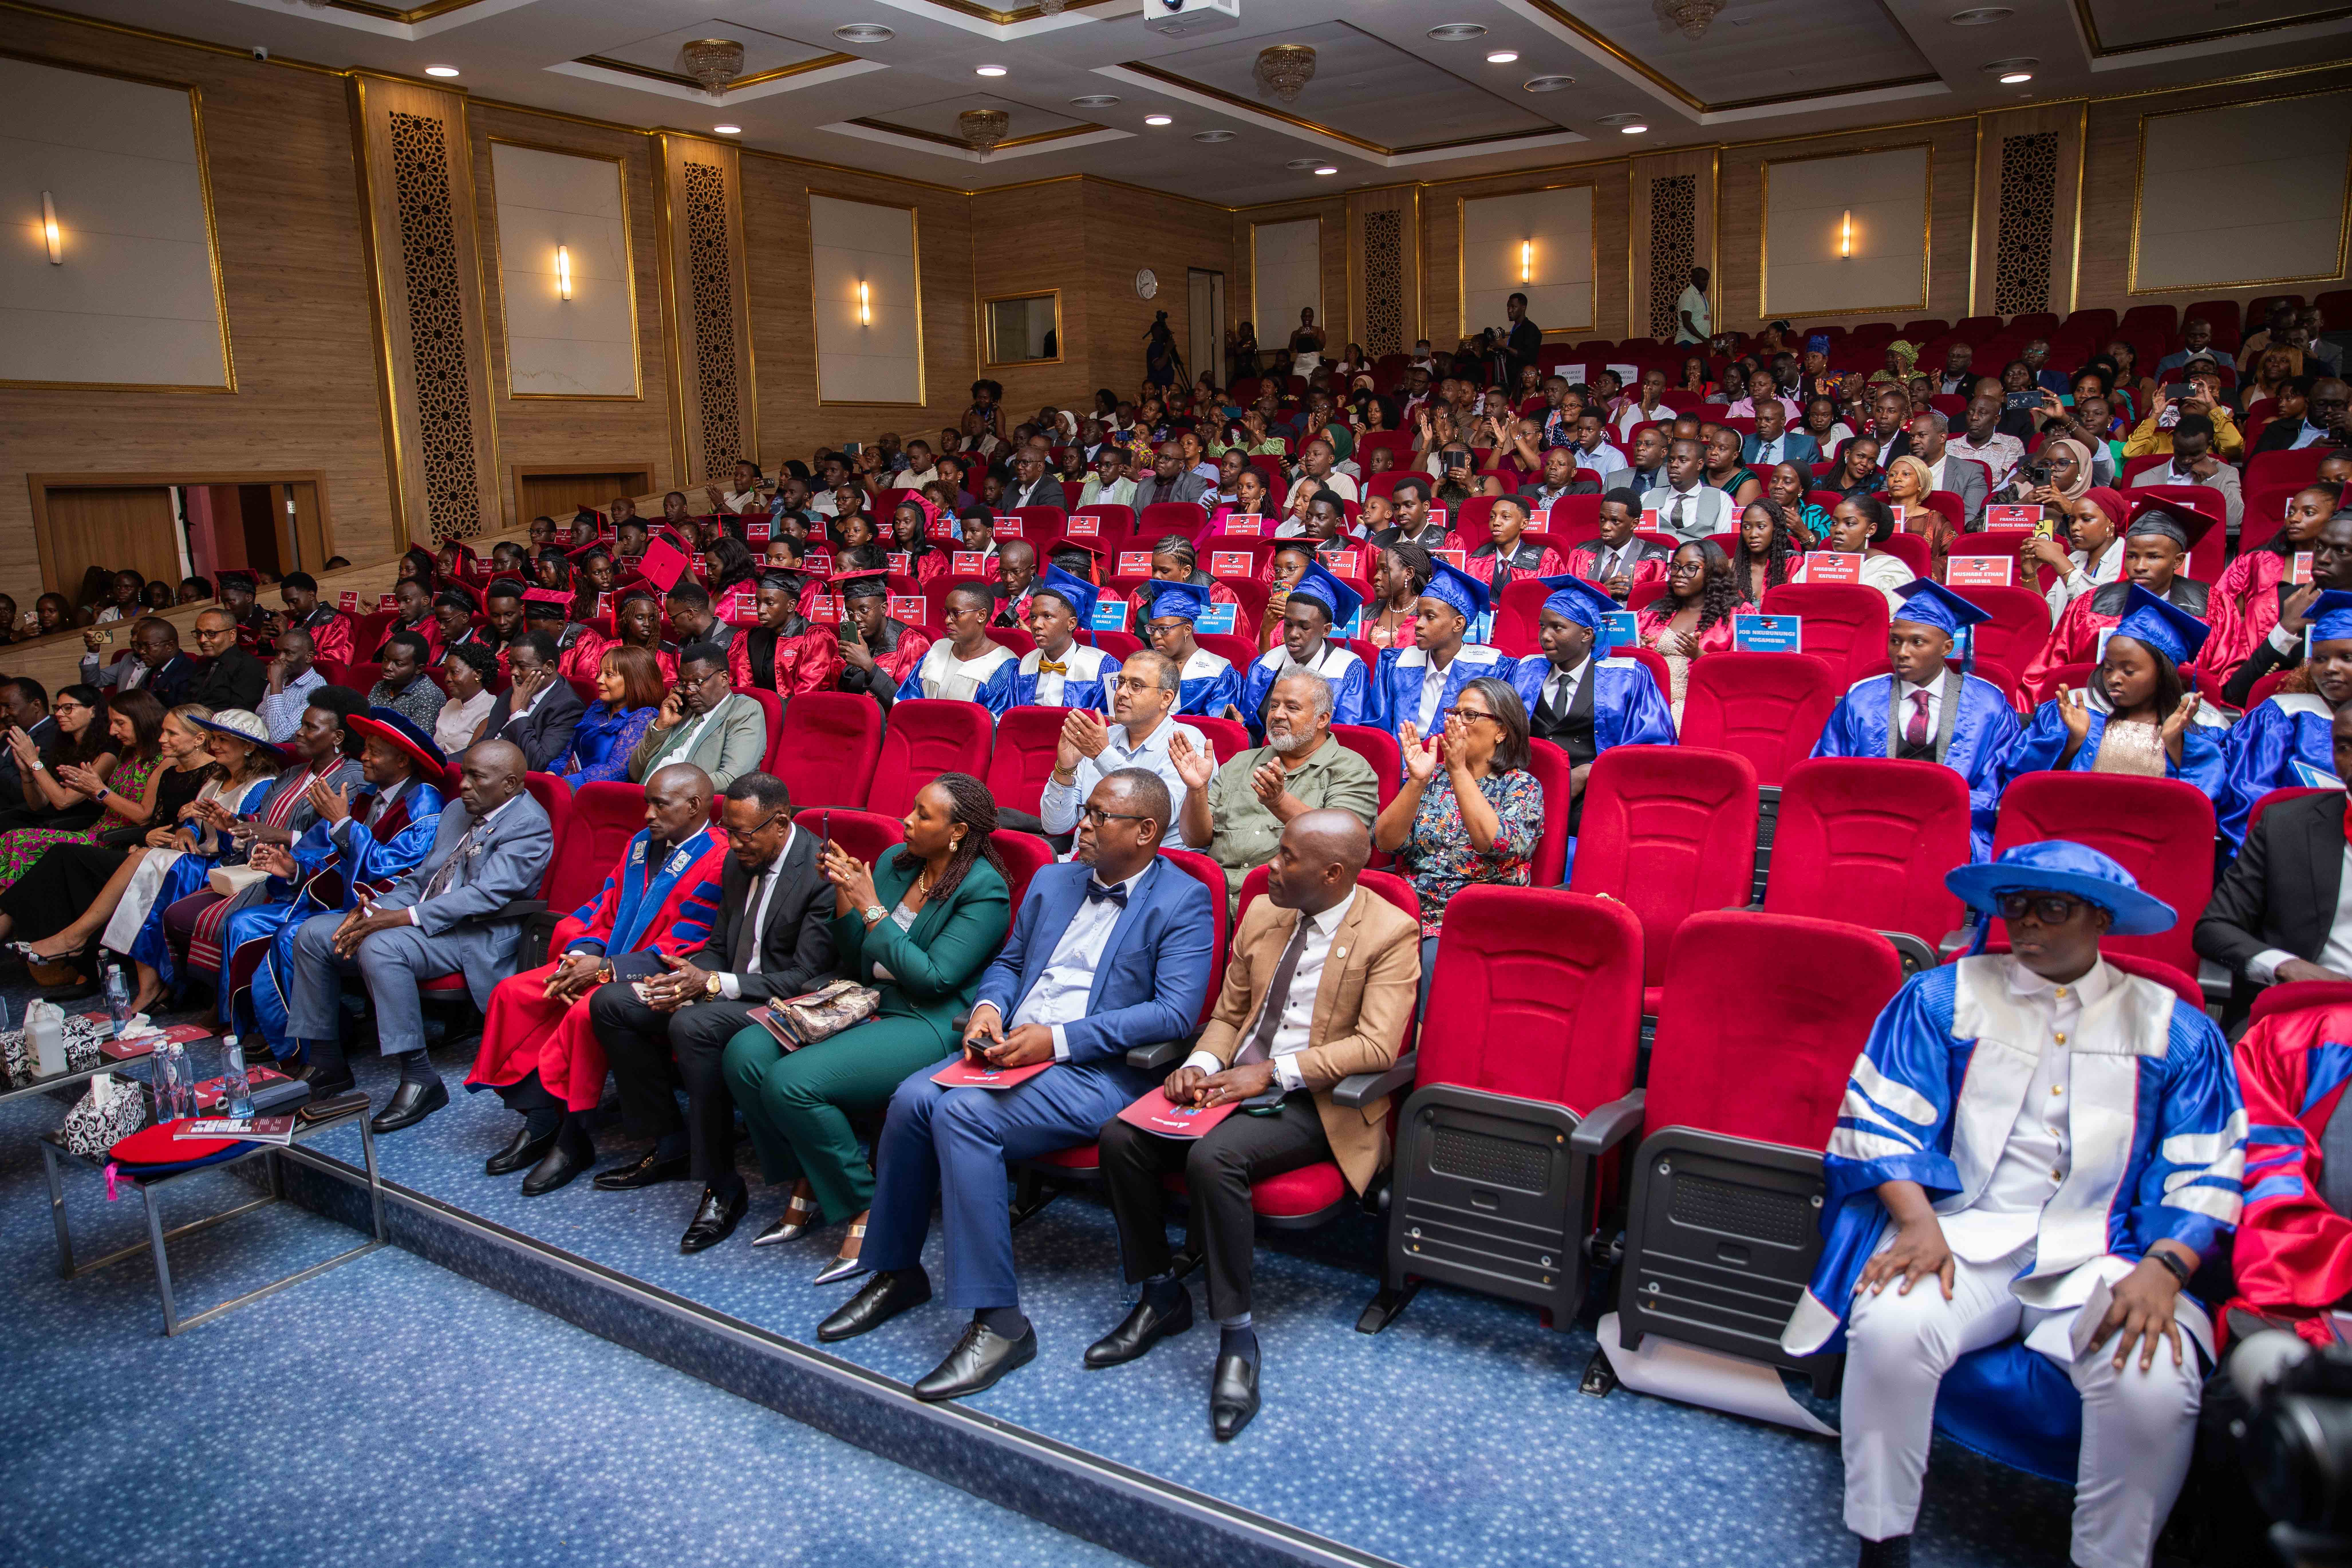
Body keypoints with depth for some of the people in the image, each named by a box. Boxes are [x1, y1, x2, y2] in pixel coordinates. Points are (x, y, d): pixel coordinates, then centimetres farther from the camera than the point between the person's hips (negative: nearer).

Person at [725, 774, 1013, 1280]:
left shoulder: (985, 891, -10)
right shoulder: (894, 863, 11)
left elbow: (933, 979, -17)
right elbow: (856, 964, 16)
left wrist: (872, 910, -15)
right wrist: (844, 896, -1)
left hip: (928, 1025, -8)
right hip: (867, 1007, 8)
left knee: (793, 1081, -26)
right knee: (745, 1053, -12)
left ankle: (867, 1210, -8)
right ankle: (806, 1186, 4)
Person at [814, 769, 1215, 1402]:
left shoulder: (1183, 902, -3)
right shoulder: (1052, 882, 20)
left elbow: (1176, 1012, -14)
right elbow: (1009, 962, 25)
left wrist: (1058, 1038, -19)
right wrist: (989, 1007, 0)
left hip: (1101, 1071, -6)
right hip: (1013, 1051, 6)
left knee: (962, 1113, -29)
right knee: (914, 1097, -21)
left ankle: (998, 1320, -20)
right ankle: (896, 1273, 0)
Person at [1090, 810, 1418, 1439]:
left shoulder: (1390, 933, -10)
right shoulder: (1262, 914, 10)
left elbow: (1378, 1046, -20)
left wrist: (1272, 1073, -23)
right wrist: (1201, 1065, -5)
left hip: (1316, 1100, -7)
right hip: (1237, 1080, 7)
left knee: (1213, 1158, -34)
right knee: (1120, 1136, -14)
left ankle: (1237, 1339, -17)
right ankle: (1162, 1297, 6)